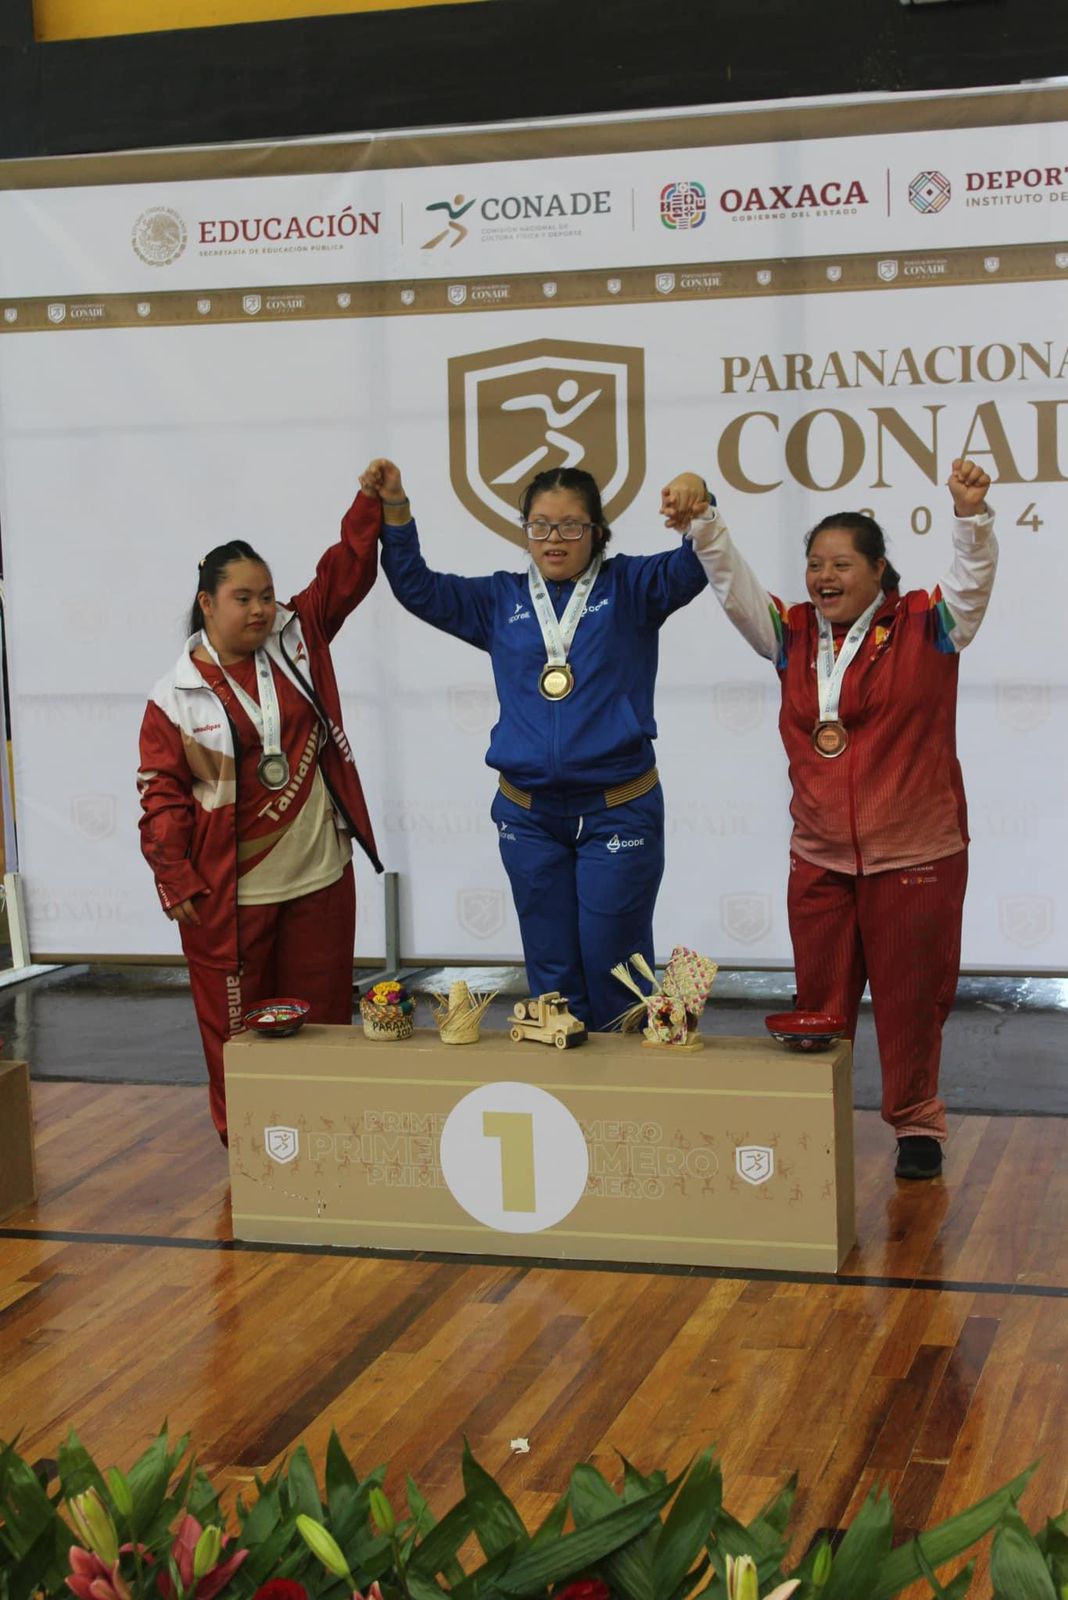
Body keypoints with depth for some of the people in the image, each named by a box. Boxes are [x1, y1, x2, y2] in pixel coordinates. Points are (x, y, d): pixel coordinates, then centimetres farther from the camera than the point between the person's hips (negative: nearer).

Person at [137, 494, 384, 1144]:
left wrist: (373, 503, -11)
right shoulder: (177, 695, -5)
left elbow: (347, 572, 2)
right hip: (228, 894, -3)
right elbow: (162, 793, -4)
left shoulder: (296, 639, 3)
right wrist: (176, 881, -9)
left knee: (325, 1016, 11)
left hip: (320, 877, 3)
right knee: (237, 1026, 5)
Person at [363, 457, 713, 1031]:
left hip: (618, 812, -3)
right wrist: (395, 511, -4)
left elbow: (692, 568, -14)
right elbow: (417, 588, 9)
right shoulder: (502, 600, 10)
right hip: (529, 816, 3)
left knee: (613, 971, 1)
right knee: (551, 976, 10)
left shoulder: (629, 588, 2)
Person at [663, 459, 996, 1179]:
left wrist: (971, 512, -37)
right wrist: (701, 517, -19)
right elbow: (733, 583, -1)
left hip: (916, 855, -3)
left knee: (910, 996, 6)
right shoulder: (793, 635, 7)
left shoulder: (926, 627, -3)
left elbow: (974, 577, -17)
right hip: (820, 857, 4)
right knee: (820, 1002, 10)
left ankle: (916, 1121, 22)